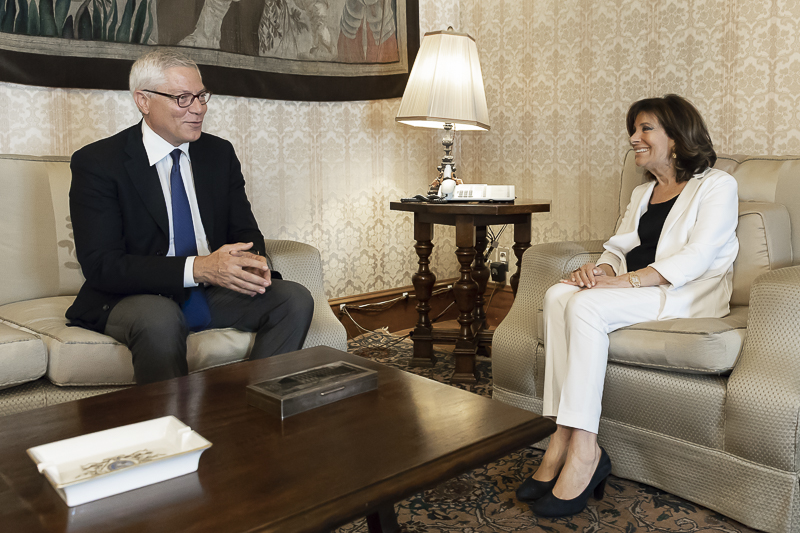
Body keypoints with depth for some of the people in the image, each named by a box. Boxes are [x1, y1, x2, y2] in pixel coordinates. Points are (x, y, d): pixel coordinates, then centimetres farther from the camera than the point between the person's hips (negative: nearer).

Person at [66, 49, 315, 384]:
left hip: (213, 293, 5)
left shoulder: (219, 153, 7)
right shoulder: (97, 162, -8)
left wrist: (252, 262, -17)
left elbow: (245, 231, 10)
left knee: (295, 300, -17)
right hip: (139, 297, -4)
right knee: (159, 318, -38)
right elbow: (101, 265, -16)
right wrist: (196, 268, -29)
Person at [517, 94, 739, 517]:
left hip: (687, 295, -6)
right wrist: (599, 269, -7)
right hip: (633, 290, 6)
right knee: (559, 294, -24)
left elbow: (697, 257, -11)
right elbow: (618, 248, 18)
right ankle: (562, 439, -31)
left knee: (587, 305, -32)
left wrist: (627, 280, -22)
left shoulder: (717, 185, 3)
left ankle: (583, 451, -32)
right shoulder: (641, 193, 27)